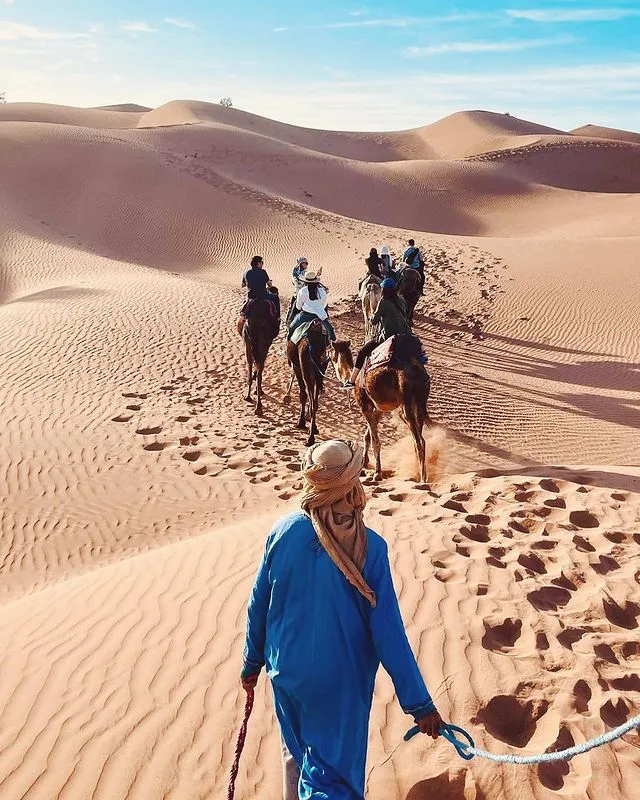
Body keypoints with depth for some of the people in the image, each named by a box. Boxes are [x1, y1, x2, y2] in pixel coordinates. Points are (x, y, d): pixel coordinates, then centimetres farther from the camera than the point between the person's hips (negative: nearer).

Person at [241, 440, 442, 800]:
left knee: (295, 750, 28)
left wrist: (253, 661, 13)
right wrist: (419, 703, -11)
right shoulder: (369, 547, -21)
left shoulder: (283, 530, -14)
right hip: (340, 681, -3)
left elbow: (259, 605, -3)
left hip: (287, 672, 3)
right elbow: (388, 632, -18)